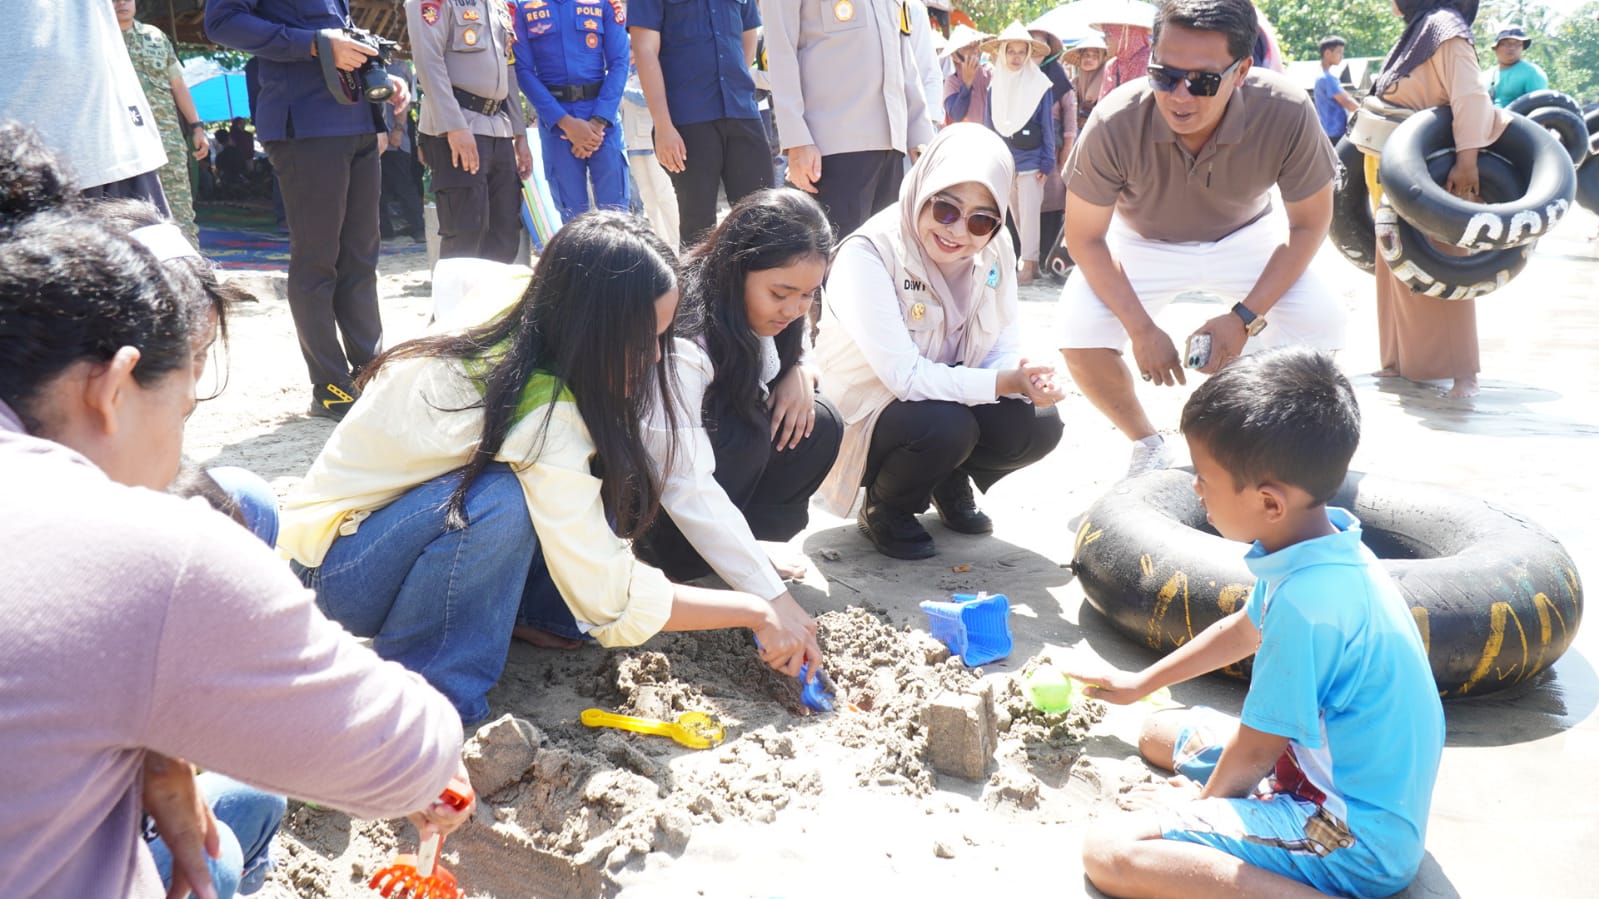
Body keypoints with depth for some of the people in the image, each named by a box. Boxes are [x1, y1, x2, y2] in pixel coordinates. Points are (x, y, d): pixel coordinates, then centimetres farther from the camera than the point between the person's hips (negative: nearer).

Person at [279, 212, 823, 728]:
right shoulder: (540, 420, -35)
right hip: (333, 569, -7)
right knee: (501, 501, -39)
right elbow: (612, 602, -31)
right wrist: (756, 612, -21)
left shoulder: (510, 312, -13)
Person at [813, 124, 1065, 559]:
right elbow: (904, 375, -30)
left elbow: (1006, 348, -5)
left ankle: (952, 484, 12)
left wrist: (1025, 377, -28)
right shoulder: (869, 253, -26)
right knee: (946, 425, -34)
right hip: (868, 415, -5)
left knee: (1039, 425, -19)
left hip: (952, 399, 5)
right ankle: (884, 510, -2)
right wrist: (1001, 382, -36)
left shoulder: (995, 251, -8)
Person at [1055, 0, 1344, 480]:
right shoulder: (1115, 124, -34)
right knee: (1079, 332, -22)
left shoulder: (1288, 114, -32)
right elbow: (1085, 237, -19)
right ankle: (1148, 446, 7)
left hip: (1244, 236, 1)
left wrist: (1245, 317, -24)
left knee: (1320, 323, -21)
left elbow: (1309, 223, -15)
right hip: (1143, 242, 0)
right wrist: (1142, 331, -24)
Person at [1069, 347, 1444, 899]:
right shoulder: (1324, 551, 0)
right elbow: (1244, 628, 21)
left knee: (1110, 851, -23)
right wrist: (1140, 683, 32)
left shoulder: (1306, 602, -31)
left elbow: (1255, 753, -17)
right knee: (1161, 732, 24)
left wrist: (1199, 801, 4)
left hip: (1356, 841, -10)